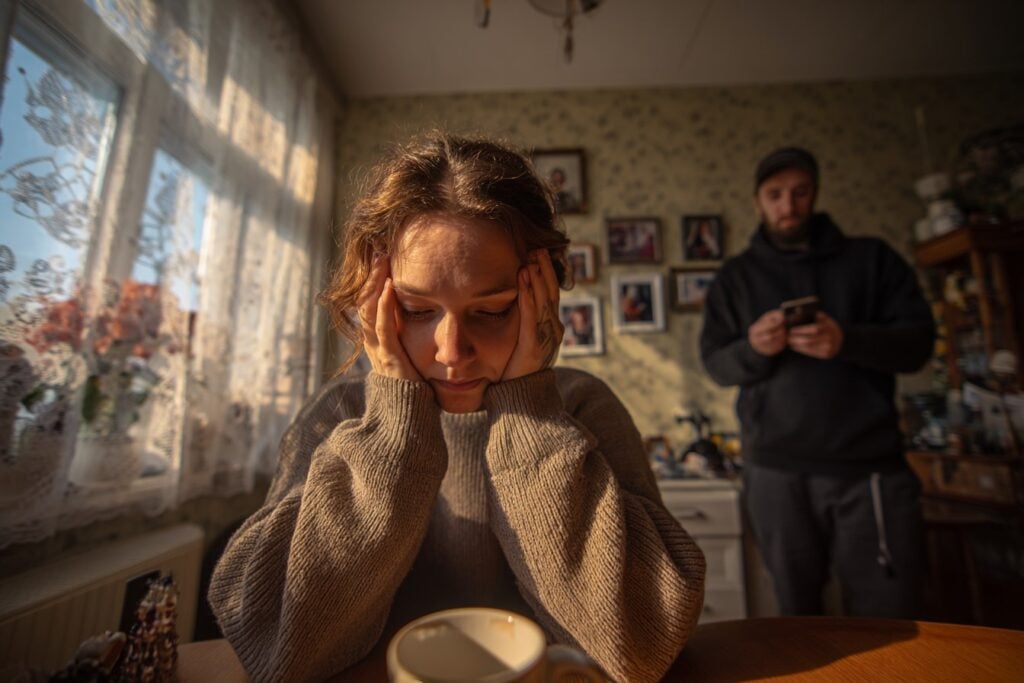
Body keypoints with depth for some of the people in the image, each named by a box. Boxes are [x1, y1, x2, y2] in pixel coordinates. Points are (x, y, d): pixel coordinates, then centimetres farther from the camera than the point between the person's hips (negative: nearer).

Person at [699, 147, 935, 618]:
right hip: (776, 471, 0)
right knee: (797, 610, 13)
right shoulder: (736, 277, 9)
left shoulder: (870, 258, 10)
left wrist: (848, 341, -17)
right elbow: (714, 364, 4)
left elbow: (918, 341, 3)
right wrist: (751, 348, -18)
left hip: (869, 466, 0)